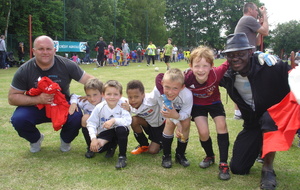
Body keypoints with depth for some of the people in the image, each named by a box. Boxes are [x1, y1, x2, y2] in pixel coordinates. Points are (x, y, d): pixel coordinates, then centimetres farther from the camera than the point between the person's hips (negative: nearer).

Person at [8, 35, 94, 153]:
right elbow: (12, 97, -10)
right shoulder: (24, 71, -12)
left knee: (77, 117, -31)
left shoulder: (67, 65, -13)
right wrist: (37, 99, -25)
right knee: (18, 119, -29)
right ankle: (35, 139, 10)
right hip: (35, 108, 1)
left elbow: (89, 79, -8)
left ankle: (65, 140, 8)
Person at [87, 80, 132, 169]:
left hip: (119, 131, -1)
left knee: (122, 129, -36)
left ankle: (122, 156, -16)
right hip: (105, 132, 2)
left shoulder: (122, 105, -18)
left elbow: (128, 121, -28)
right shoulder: (99, 107, -13)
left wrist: (114, 120, -40)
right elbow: (91, 123, -12)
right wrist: (93, 138, -24)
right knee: (96, 147, -23)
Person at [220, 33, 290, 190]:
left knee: (268, 119, -42)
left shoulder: (271, 67, -25)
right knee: (237, 168, 2)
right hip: (253, 122, 5)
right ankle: (260, 146, 33)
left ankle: (268, 168, -17)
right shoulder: (228, 76, -9)